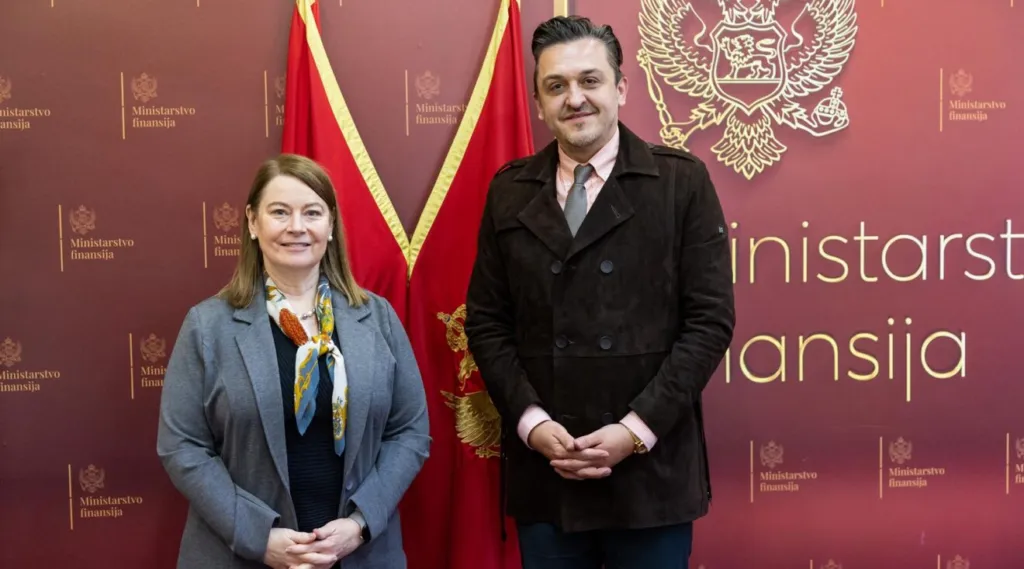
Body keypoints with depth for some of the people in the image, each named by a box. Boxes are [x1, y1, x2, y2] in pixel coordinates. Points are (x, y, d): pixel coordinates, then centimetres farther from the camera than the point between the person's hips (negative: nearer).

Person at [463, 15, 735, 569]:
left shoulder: (682, 180, -2)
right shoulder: (509, 191, 6)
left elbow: (710, 319, -6)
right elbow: (486, 322, 6)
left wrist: (636, 429, -12)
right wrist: (531, 422, -7)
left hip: (650, 469, -2)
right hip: (542, 471, 2)